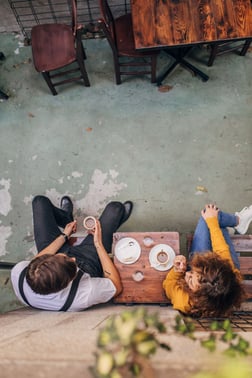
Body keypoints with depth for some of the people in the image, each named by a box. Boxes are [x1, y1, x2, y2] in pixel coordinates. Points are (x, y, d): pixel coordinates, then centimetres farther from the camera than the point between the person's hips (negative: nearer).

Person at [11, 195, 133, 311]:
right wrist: (99, 244, -27)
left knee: (40, 201, 9)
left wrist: (64, 236, -5)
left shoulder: (18, 274, -38)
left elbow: (36, 260, -13)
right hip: (88, 260, -2)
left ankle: (67, 218, 43)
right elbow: (117, 286, -25)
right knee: (115, 207, -1)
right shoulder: (84, 295, -46)